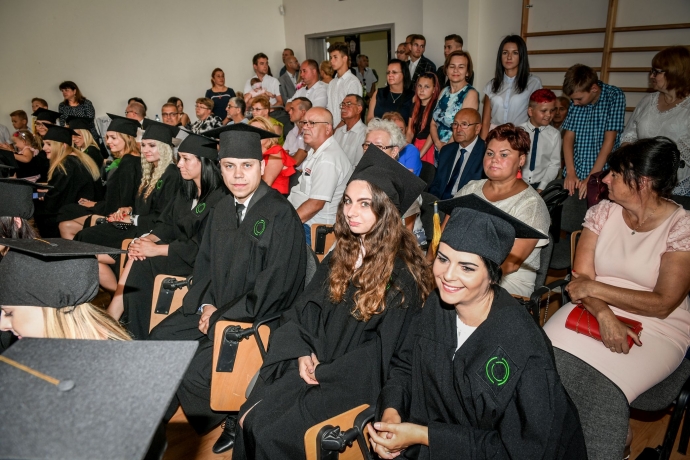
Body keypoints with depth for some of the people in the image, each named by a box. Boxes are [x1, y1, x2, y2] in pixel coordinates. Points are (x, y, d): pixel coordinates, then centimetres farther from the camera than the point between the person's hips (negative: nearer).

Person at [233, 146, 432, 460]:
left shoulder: (403, 273, -14)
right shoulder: (342, 253, 6)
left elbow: (384, 351, -13)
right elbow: (301, 309, 9)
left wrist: (323, 370, -12)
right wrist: (303, 352, -8)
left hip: (356, 380, -5)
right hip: (315, 364, 6)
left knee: (274, 434, -17)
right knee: (251, 419, -12)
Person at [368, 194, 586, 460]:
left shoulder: (522, 348, -27)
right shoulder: (437, 305, -13)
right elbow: (407, 366, 1)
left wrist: (422, 435, -22)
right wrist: (391, 410, -17)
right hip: (446, 429, 4)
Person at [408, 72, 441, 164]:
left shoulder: (436, 106, -10)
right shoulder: (415, 105, 9)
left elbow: (433, 133, -15)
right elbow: (410, 132, 7)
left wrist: (419, 155, -17)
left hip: (429, 148, -6)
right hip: (415, 146, 6)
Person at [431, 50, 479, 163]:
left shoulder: (471, 94, -11)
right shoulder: (444, 91, 7)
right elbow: (434, 123, 6)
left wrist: (446, 147, -10)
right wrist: (438, 144, -10)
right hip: (438, 151, 6)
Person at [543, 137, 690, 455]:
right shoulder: (602, 213, 2)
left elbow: (663, 304, -14)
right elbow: (581, 278, -3)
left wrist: (594, 288, -16)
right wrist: (604, 315, -20)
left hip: (657, 329, -3)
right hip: (595, 311, 4)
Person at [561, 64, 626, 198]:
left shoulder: (615, 97, -7)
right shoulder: (575, 101, 3)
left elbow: (609, 140, -11)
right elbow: (568, 136, 4)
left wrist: (591, 178, -14)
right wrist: (570, 172, -6)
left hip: (603, 175, -3)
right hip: (576, 173, 3)